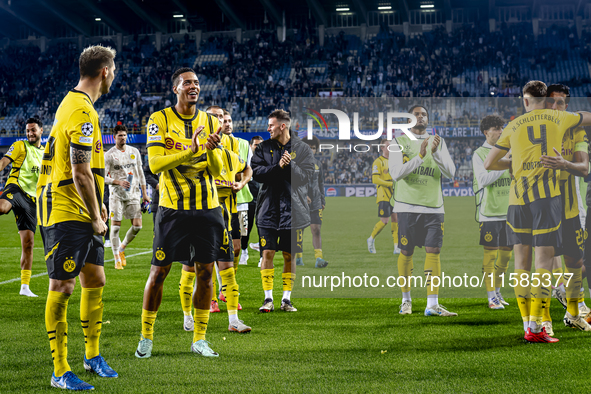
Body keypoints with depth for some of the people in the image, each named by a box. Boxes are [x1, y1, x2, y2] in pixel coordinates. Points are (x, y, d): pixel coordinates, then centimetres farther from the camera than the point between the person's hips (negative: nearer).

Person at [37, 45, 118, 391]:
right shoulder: (82, 111, -18)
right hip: (66, 213, -10)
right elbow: (80, 173, -21)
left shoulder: (75, 103, 15)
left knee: (95, 280, 15)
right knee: (62, 287, -4)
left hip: (82, 212, 10)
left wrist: (96, 206, 18)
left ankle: (93, 355, 28)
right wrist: (96, 218, -14)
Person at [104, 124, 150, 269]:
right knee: (115, 226, -4)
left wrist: (144, 193, 12)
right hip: (116, 194, -3)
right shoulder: (109, 155, -4)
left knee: (137, 225, -3)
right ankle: (117, 260, 7)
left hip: (133, 194, 4)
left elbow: (140, 173, 15)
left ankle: (122, 248, 22)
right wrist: (118, 182, -21)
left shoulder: (134, 152, 9)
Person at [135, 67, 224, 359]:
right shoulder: (159, 120, -2)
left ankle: (199, 339, 15)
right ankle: (146, 337, 15)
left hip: (207, 208, 3)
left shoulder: (210, 122, 8)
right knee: (159, 272, 0)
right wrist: (190, 151, -24)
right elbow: (155, 164, -12)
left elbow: (217, 170, 4)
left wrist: (212, 150, -18)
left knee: (205, 272, 4)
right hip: (172, 208, -3)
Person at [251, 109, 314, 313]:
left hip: (293, 210, -1)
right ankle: (268, 299, 6)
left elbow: (305, 176, -7)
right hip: (268, 209, 1)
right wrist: (278, 167, -18)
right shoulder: (263, 148, 6)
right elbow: (257, 173, -5)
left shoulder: (302, 149, 1)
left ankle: (286, 299, 16)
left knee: (290, 256, 5)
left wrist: (290, 165, -22)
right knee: (267, 253, -2)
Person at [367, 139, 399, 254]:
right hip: (383, 196, -7)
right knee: (384, 221, -9)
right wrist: (391, 184, -19)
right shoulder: (378, 162, -6)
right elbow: (375, 179, -15)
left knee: (395, 219, 1)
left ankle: (397, 247, 2)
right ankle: (371, 239, 14)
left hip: (394, 195, 7)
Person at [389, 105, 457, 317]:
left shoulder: (438, 142, 12)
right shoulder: (400, 142, 4)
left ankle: (432, 304, -7)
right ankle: (406, 299, 20)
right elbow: (395, 173, -10)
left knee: (434, 250, -7)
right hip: (407, 206, -2)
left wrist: (436, 153, -15)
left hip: (433, 206, 2)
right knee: (406, 253, 3)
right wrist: (420, 156, -20)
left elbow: (450, 173, 1)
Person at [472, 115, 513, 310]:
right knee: (491, 252, -4)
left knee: (506, 253, 9)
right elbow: (483, 180, -16)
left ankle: (497, 291, 23)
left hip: (508, 210, 5)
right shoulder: (479, 154, -3)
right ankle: (491, 296, 2)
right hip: (489, 211, -5)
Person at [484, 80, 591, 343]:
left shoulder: (514, 126, 11)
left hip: (518, 197, 2)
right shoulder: (559, 118, 9)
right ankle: (535, 328, -9)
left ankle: (528, 323, 9)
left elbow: (488, 164, 13)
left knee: (521, 259, 8)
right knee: (544, 260, -3)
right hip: (547, 195, -2)